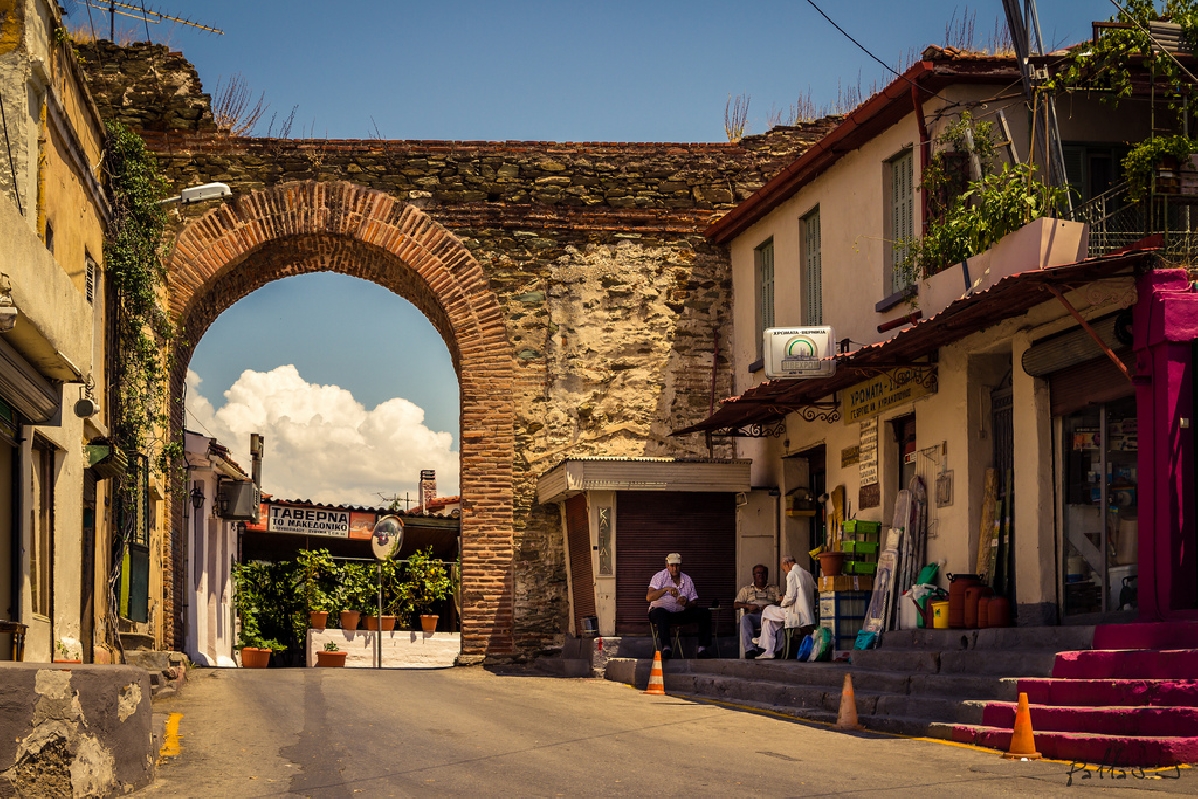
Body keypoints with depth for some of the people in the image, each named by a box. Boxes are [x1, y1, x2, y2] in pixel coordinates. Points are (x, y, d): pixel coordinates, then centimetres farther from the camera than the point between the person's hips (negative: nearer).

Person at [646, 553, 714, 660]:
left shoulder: (687, 580, 10)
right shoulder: (659, 577, 0)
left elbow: (695, 602, 7)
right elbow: (649, 597, -15)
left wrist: (686, 603, -17)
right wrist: (666, 589, -29)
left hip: (680, 614, 4)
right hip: (661, 611, -4)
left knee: (704, 613, -15)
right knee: (660, 612, -40)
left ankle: (703, 647, -22)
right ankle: (666, 647, -53)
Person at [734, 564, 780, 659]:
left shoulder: (774, 589, 27)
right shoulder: (746, 590, 27)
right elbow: (735, 605, 15)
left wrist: (770, 606, -12)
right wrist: (747, 606, -5)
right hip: (754, 616, 1)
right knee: (744, 618, -37)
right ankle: (750, 649, -49)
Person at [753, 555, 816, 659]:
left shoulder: (792, 574, -11)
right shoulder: (807, 574, 15)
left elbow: (790, 597, -20)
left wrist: (783, 603, 3)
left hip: (797, 614, -9)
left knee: (767, 612, 7)